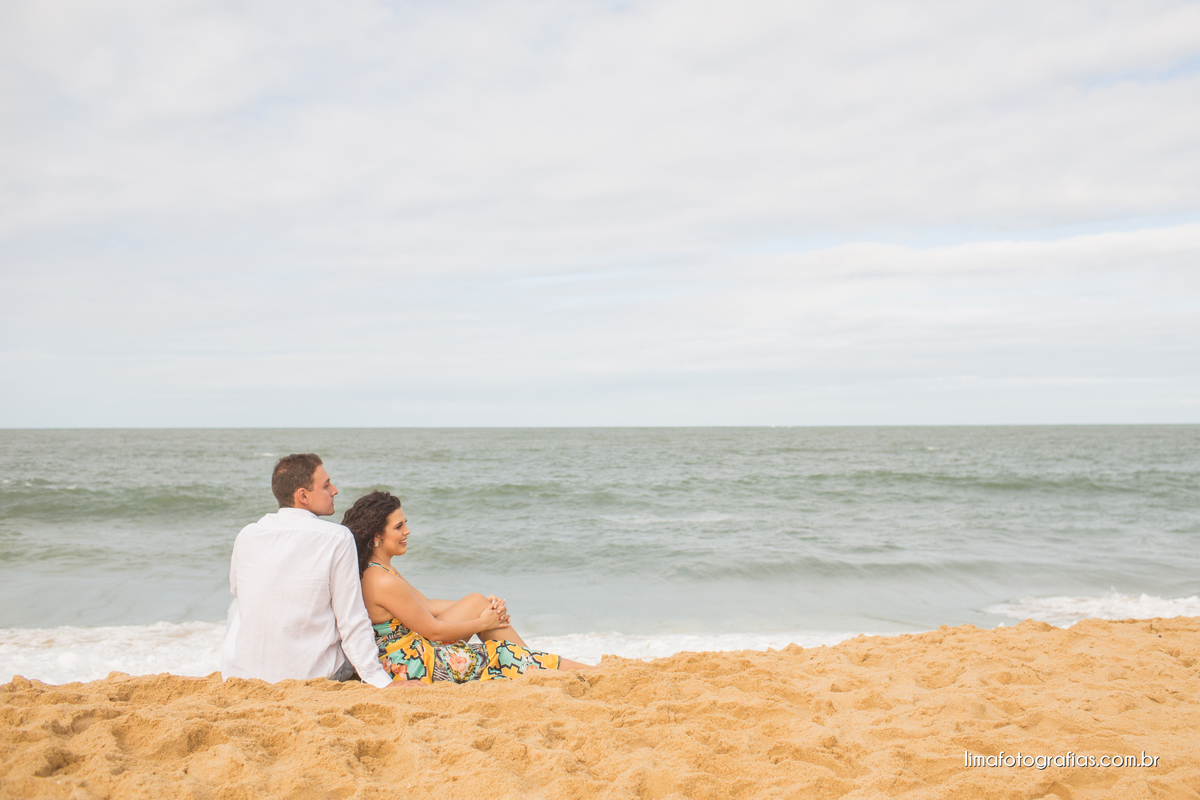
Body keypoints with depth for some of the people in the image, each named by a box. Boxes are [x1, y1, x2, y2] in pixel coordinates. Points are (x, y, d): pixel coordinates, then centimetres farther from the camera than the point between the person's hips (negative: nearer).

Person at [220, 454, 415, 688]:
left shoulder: (246, 536, -4)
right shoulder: (337, 539, -15)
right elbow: (353, 622, -15)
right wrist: (381, 682, -8)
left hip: (240, 675, 3)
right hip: (310, 675, -3)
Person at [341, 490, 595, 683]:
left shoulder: (374, 570, 7)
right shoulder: (385, 582, -26)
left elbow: (426, 606, 12)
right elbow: (433, 630, -20)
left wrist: (484, 608, 4)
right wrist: (482, 622, -5)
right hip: (415, 667, -10)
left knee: (478, 601, 7)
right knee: (503, 654, -4)